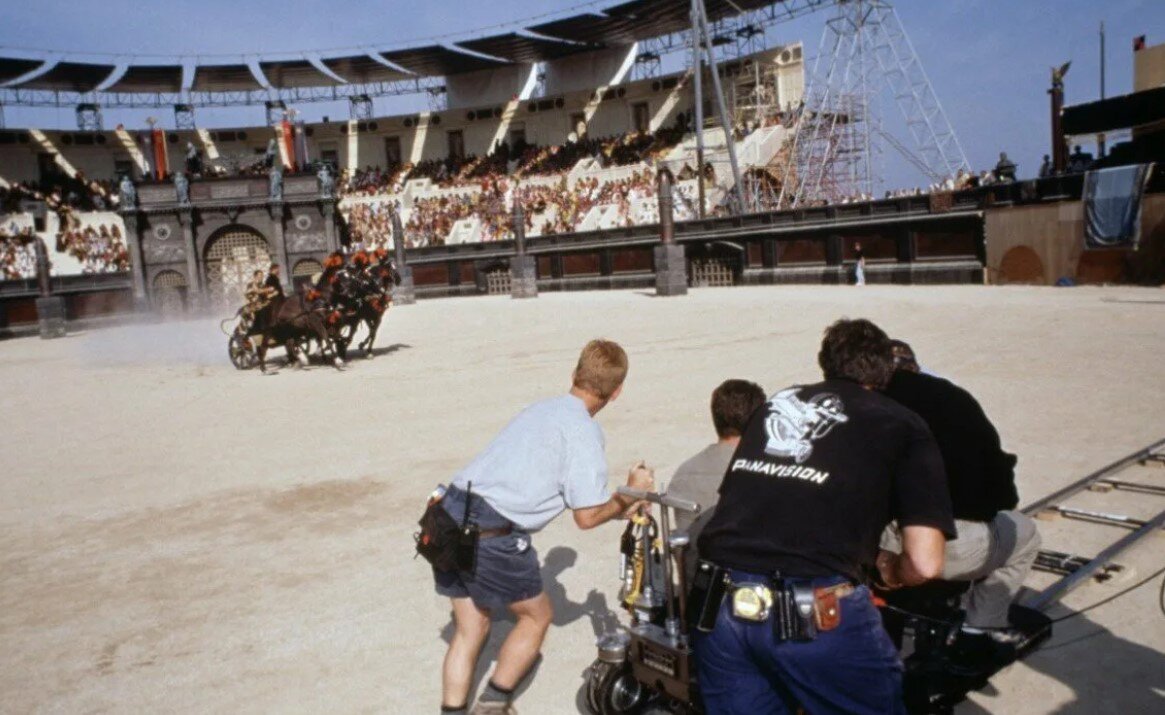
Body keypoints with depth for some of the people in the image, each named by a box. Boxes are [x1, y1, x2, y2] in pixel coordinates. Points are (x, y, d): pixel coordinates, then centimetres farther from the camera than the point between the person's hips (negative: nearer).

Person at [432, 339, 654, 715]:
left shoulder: (542, 409, 18)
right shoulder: (584, 431, -7)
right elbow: (586, 517, -5)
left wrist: (620, 507, 30)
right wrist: (630, 495, 12)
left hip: (450, 512, 7)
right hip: (491, 533, -7)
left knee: (470, 628, 20)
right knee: (537, 615, 18)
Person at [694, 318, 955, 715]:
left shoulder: (776, 402, 18)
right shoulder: (904, 425, 8)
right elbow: (924, 563, -1)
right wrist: (887, 570, 22)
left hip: (717, 606, 4)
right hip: (819, 614, -4)